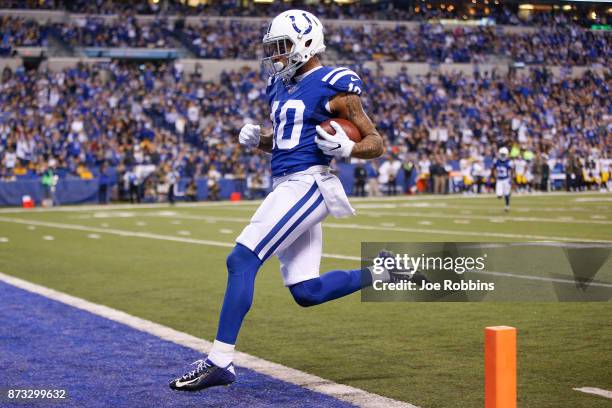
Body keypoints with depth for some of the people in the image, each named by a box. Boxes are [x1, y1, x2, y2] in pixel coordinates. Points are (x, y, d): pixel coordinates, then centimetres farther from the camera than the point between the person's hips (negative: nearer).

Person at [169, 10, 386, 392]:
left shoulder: (334, 86, -7)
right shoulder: (280, 86, 17)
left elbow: (376, 142, -2)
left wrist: (347, 149, -22)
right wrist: (256, 138, 8)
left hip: (307, 185, -9)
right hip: (288, 187, 9)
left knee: (241, 261, -16)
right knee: (306, 292, 7)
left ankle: (220, 362, -13)